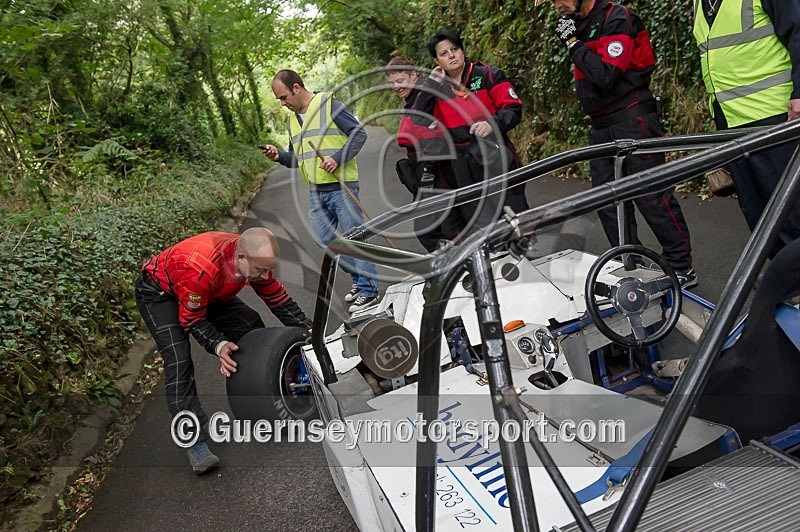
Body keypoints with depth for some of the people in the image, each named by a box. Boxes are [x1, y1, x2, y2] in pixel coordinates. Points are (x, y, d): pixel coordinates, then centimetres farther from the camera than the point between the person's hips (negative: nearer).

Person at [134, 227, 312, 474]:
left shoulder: (255, 258, -22)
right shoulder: (200, 269, -42)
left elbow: (278, 299, -9)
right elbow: (192, 321, -27)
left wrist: (310, 331, -15)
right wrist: (219, 345, -41)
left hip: (207, 293, 7)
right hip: (159, 291, -6)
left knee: (253, 327, -3)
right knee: (178, 361, -22)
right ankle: (195, 442, -19)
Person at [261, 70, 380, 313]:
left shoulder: (330, 105, -7)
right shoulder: (292, 120, 16)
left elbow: (359, 134, -10)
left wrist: (338, 158, -20)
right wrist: (280, 156, 1)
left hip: (341, 186, -8)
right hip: (315, 191, 8)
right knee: (325, 239, 9)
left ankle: (369, 291, 4)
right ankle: (360, 278, 25)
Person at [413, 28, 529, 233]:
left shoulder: (488, 75, 0)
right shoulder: (437, 88, 9)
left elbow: (513, 109, -5)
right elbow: (418, 121, 0)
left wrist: (492, 124, -24)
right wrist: (429, 87, -8)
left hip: (496, 157, -2)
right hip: (463, 168, 3)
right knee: (479, 224, 8)